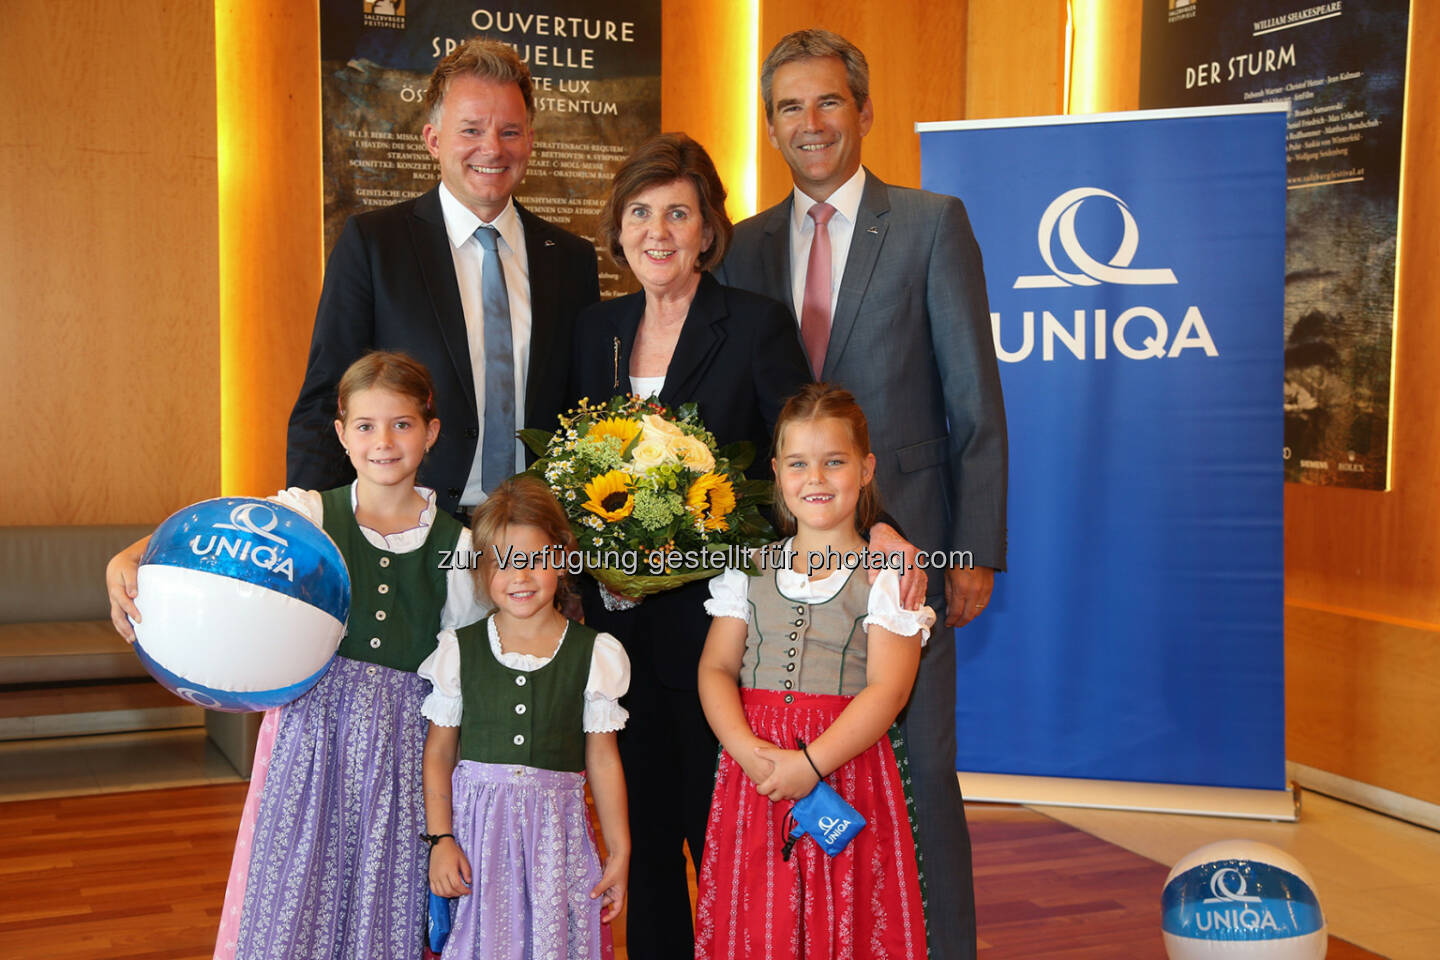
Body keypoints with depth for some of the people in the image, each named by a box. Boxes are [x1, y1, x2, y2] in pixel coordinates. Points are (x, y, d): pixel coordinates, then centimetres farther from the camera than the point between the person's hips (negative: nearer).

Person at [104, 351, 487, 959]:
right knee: (296, 895, 4)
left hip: (402, 743, 1)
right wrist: (128, 558, -34)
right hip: (313, 723, -1)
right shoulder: (308, 514, -1)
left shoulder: (454, 546, 2)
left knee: (386, 900, 7)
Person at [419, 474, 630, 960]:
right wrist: (440, 841, -2)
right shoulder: (459, 650, 1)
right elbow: (438, 753, 4)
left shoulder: (594, 654, 0)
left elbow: (603, 761, 3)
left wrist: (619, 851, 5)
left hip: (556, 829, 0)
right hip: (475, 826, 0)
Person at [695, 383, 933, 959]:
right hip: (753, 769, 3)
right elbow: (716, 669, 4)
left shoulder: (886, 576, -2)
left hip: (846, 766, -3)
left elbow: (886, 690, -10)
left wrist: (811, 763, -18)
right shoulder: (748, 569, 10)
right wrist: (746, 749, -13)